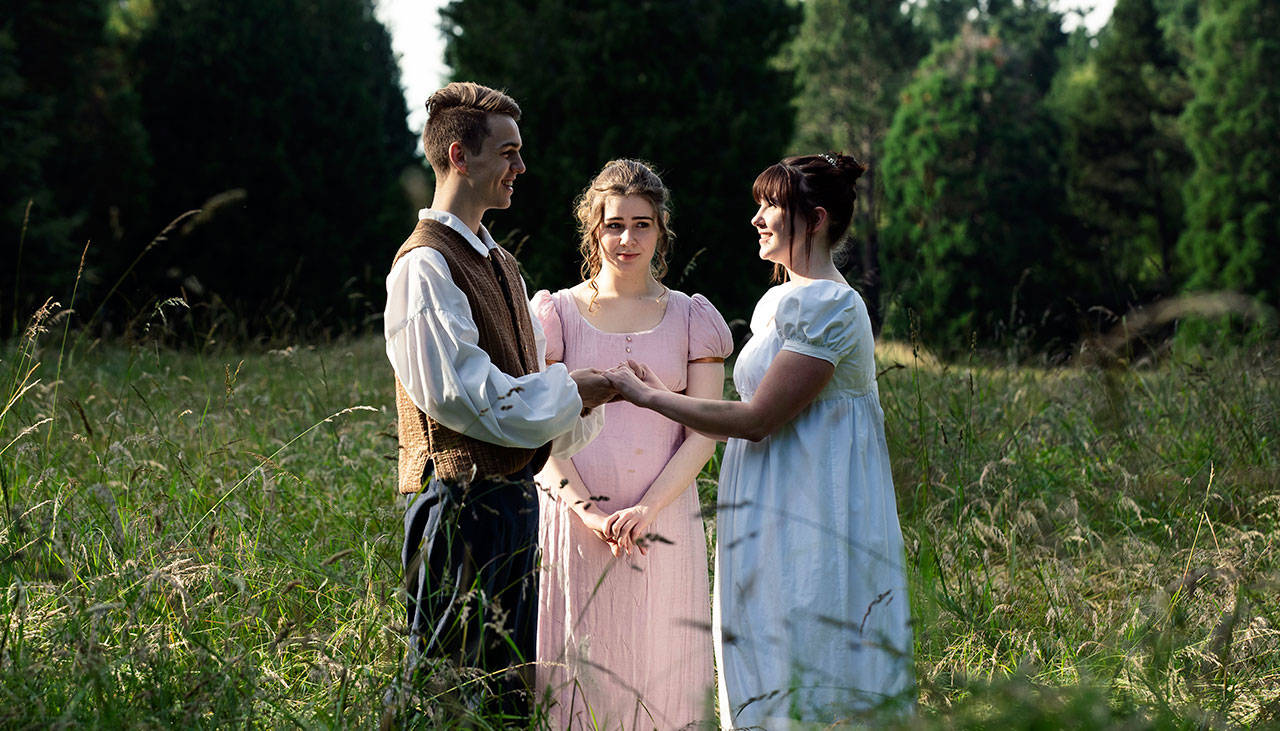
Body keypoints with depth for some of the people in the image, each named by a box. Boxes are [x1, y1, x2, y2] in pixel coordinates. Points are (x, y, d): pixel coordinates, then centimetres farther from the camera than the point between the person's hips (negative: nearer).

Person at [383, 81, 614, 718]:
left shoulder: (499, 264, 18)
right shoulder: (425, 266, -13)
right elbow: (464, 395, -21)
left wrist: (584, 401, -1)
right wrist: (572, 391, -13)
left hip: (513, 495, 10)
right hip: (462, 501, -10)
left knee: (512, 688, 15)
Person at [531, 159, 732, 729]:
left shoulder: (691, 318, 7)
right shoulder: (558, 313, 4)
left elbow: (704, 434, 1)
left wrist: (647, 509, -13)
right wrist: (589, 513, -15)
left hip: (665, 520, 1)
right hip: (573, 522, -1)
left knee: (657, 668, 3)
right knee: (579, 670, 1)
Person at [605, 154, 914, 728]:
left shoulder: (829, 306, -16)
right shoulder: (779, 302, 14)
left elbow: (757, 419, -19)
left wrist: (647, 396, -12)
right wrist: (661, 395, 14)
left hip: (811, 526, -10)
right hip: (772, 519, 10)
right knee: (771, 685, 11)